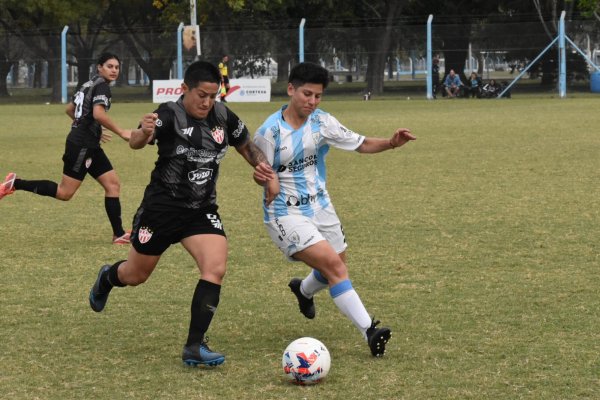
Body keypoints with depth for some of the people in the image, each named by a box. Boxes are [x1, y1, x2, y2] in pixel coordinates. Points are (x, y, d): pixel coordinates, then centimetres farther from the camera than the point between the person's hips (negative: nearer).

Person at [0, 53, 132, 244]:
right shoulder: (101, 86, -12)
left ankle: (119, 234, 4)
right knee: (64, 193, -7)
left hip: (89, 146, 10)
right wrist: (121, 132, -24)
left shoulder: (90, 84, 16)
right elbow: (98, 113, -28)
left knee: (113, 184, 6)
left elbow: (70, 109, 26)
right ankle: (15, 184, -3)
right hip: (81, 146, -10)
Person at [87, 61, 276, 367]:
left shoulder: (223, 117, -3)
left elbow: (246, 146, 14)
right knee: (136, 275, 13)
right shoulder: (169, 115, -19)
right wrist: (143, 133, -60)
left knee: (216, 269, -20)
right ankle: (107, 278, 52)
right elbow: (135, 142, -36)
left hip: (203, 211, 4)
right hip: (162, 207, -3)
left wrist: (261, 164, -8)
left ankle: (194, 347, -15)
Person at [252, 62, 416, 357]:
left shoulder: (322, 122, -3)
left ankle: (304, 290, 54)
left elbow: (360, 144, 2)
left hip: (320, 208, 6)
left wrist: (391, 143, -16)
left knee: (334, 270, 18)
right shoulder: (269, 132, -15)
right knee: (333, 265, -22)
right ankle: (368, 330, -24)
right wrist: (268, 180, -30)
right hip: (287, 215, -6)